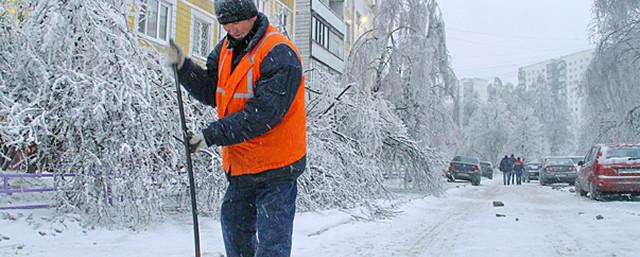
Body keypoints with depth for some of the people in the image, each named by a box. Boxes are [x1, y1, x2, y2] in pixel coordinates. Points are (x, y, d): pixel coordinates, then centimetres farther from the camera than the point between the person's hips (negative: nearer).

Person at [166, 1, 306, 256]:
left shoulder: (279, 54, -20)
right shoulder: (226, 48, 8)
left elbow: (263, 113, -26)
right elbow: (211, 92, 10)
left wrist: (212, 135, -24)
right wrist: (183, 66, -5)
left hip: (275, 168, -8)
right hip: (240, 167, 8)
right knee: (234, 226, 23)